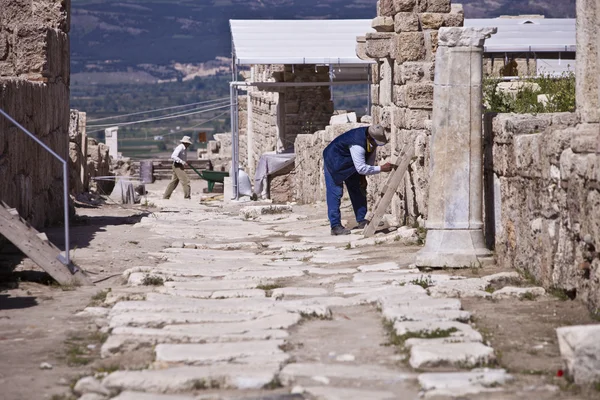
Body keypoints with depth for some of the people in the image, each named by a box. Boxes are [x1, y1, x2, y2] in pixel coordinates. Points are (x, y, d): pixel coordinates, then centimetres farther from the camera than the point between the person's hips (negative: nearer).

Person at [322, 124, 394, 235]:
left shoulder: (373, 139, -15)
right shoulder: (357, 144, -41)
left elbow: (370, 158, -1)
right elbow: (361, 168, -40)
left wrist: (363, 177, -6)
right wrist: (381, 168, -36)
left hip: (349, 164, 9)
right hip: (334, 163, -9)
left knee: (359, 190, 8)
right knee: (335, 193, -12)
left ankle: (362, 221, 14)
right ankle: (335, 226, -12)